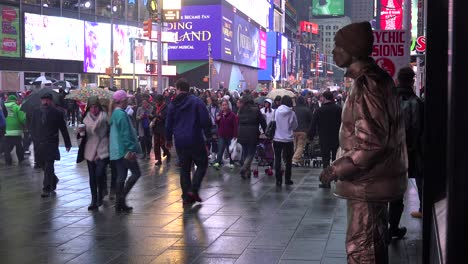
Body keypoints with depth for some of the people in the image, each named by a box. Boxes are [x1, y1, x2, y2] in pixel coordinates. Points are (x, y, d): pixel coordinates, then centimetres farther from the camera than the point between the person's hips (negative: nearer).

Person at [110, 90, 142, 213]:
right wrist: (130, 149, -22)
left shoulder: (114, 113, 15)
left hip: (116, 151, 10)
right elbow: (125, 134, -21)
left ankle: (119, 203, 14)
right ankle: (122, 196, -8)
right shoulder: (122, 114, -15)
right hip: (125, 150, -10)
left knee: (121, 176, 12)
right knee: (136, 173, -2)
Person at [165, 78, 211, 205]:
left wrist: (168, 139, 23)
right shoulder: (197, 101, -6)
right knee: (202, 164, 12)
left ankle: (186, 196, 12)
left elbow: (169, 124, 10)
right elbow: (205, 120, -11)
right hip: (195, 140, -3)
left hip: (180, 142, 4)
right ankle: (193, 190, -5)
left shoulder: (173, 104, 4)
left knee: (184, 168, 13)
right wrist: (208, 135, -3)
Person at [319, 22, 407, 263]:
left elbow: (370, 142, -27)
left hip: (367, 181, -10)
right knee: (374, 240, 20)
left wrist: (336, 169, -20)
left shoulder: (366, 84, -22)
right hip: (378, 177, 10)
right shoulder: (378, 77, 10)